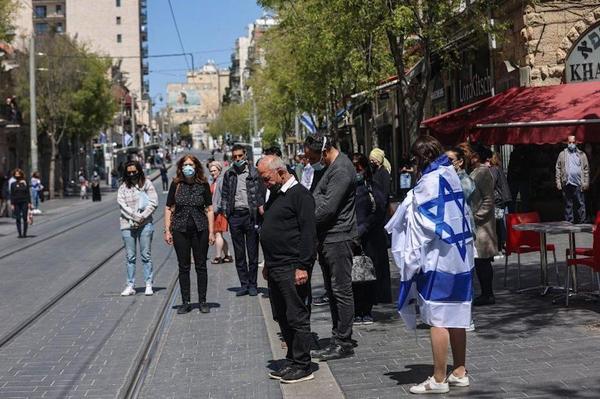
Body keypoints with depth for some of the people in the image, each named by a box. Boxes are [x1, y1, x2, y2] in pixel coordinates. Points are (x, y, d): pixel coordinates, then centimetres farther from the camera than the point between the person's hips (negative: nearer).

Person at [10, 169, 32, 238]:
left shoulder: (25, 183, 4)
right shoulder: (13, 184, 6)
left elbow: (28, 193, 5)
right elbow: (11, 195, 6)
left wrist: (29, 202, -2)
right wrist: (12, 204, -1)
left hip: (24, 202, -1)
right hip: (17, 203, 1)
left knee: (25, 218, -1)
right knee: (18, 219, 1)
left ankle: (24, 233, 6)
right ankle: (20, 233, 6)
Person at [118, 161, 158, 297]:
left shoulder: (147, 184, 4)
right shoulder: (123, 187, 9)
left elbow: (153, 203, -2)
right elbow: (122, 204, -2)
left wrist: (142, 217, -12)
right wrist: (135, 217, -14)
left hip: (145, 224, -2)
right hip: (127, 225, 2)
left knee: (146, 255, 1)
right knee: (130, 257, 4)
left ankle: (149, 285, 7)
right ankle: (130, 286, 9)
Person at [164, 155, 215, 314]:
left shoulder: (203, 184, 0)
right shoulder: (176, 185, 1)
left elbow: (209, 209, 3)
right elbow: (169, 208, 5)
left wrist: (211, 232, -2)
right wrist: (167, 231, -1)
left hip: (200, 229, 0)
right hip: (180, 230, 0)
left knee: (201, 266, 5)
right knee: (183, 267, 6)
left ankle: (202, 301, 15)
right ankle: (185, 302, 14)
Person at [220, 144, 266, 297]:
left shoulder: (254, 172, 1)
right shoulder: (228, 174, 10)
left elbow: (262, 192, 2)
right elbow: (224, 195, 14)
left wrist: (260, 206, -9)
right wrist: (224, 211, 4)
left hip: (251, 215, -3)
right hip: (235, 216, 3)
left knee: (253, 253, 2)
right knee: (239, 253, 7)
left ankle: (252, 284, 10)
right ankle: (244, 284, 13)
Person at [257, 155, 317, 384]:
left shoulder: (299, 194, -12)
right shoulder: (275, 195, 17)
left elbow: (308, 233, -17)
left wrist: (303, 266, -20)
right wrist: (268, 264, 22)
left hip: (292, 269, -10)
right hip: (275, 269, 10)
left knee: (297, 317, -3)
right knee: (282, 317, 13)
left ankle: (302, 367, 4)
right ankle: (292, 361, 23)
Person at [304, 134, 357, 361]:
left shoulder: (341, 170, -16)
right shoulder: (329, 167, 16)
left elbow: (327, 208, -21)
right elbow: (319, 200, 21)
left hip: (338, 238, -10)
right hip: (327, 238, 10)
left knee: (341, 291, -4)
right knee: (332, 290, 13)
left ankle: (344, 343, 2)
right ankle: (338, 339, 20)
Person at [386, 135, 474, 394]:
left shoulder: (429, 181, -13)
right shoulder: (451, 175, 11)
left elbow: (424, 226, -15)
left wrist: (412, 257, -9)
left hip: (438, 256, -9)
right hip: (460, 255, 9)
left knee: (437, 319, -4)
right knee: (456, 316, 14)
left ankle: (439, 380, 1)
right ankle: (459, 372, 21)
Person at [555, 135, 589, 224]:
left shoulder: (582, 155, 9)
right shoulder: (562, 155, 10)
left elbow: (586, 170, 6)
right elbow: (558, 169, 6)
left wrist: (586, 183, -3)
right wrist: (558, 182, -2)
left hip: (578, 184, -1)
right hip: (566, 184, 1)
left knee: (580, 204, -2)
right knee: (568, 205, 5)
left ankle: (583, 223, 1)